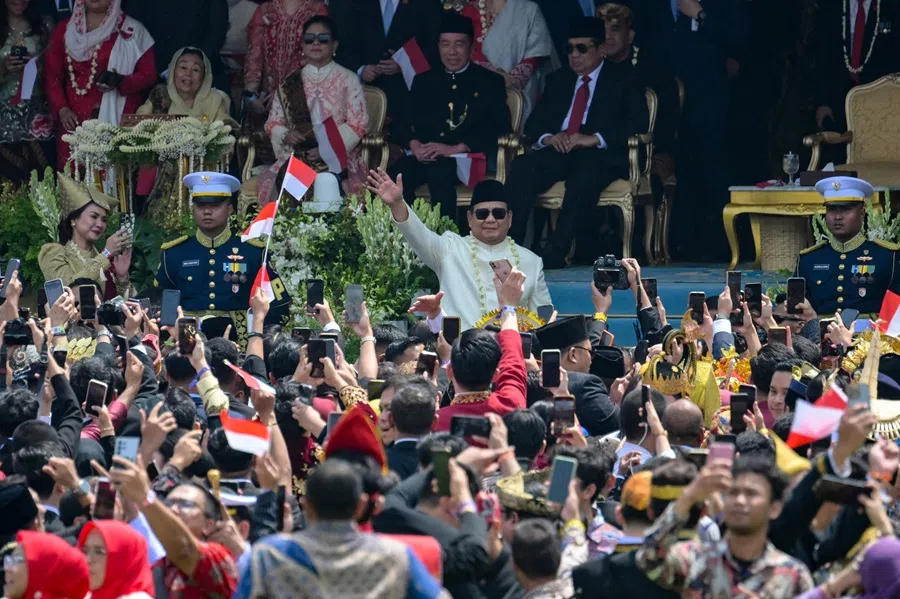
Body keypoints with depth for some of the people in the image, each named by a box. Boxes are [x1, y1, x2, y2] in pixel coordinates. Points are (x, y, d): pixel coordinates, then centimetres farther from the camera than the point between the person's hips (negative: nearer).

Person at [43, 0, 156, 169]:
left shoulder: (131, 31, 2)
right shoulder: (64, 30, 11)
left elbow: (148, 74, 2)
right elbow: (52, 75, 11)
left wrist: (121, 82, -17)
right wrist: (62, 109, -3)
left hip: (117, 120, -3)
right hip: (74, 120, 3)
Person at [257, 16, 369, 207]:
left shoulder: (348, 80, 8)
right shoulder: (288, 83, 16)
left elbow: (357, 124, 0)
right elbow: (273, 123, 15)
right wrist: (285, 136, -9)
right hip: (296, 154, 2)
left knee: (326, 180, -36)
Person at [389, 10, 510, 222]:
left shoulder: (489, 82, 12)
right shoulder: (424, 81, 24)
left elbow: (499, 126, 0)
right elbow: (405, 121, 18)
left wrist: (455, 148, -14)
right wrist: (414, 144, -8)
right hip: (424, 157, 4)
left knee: (440, 173, -40)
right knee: (395, 176, -32)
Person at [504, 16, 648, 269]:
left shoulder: (622, 78, 12)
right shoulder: (558, 80, 26)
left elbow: (638, 122, -2)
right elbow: (533, 123, 20)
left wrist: (594, 139, -16)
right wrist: (548, 137, -6)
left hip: (601, 155, -4)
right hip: (558, 151, 4)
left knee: (585, 175, -39)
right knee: (522, 168, -29)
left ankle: (555, 253, -41)